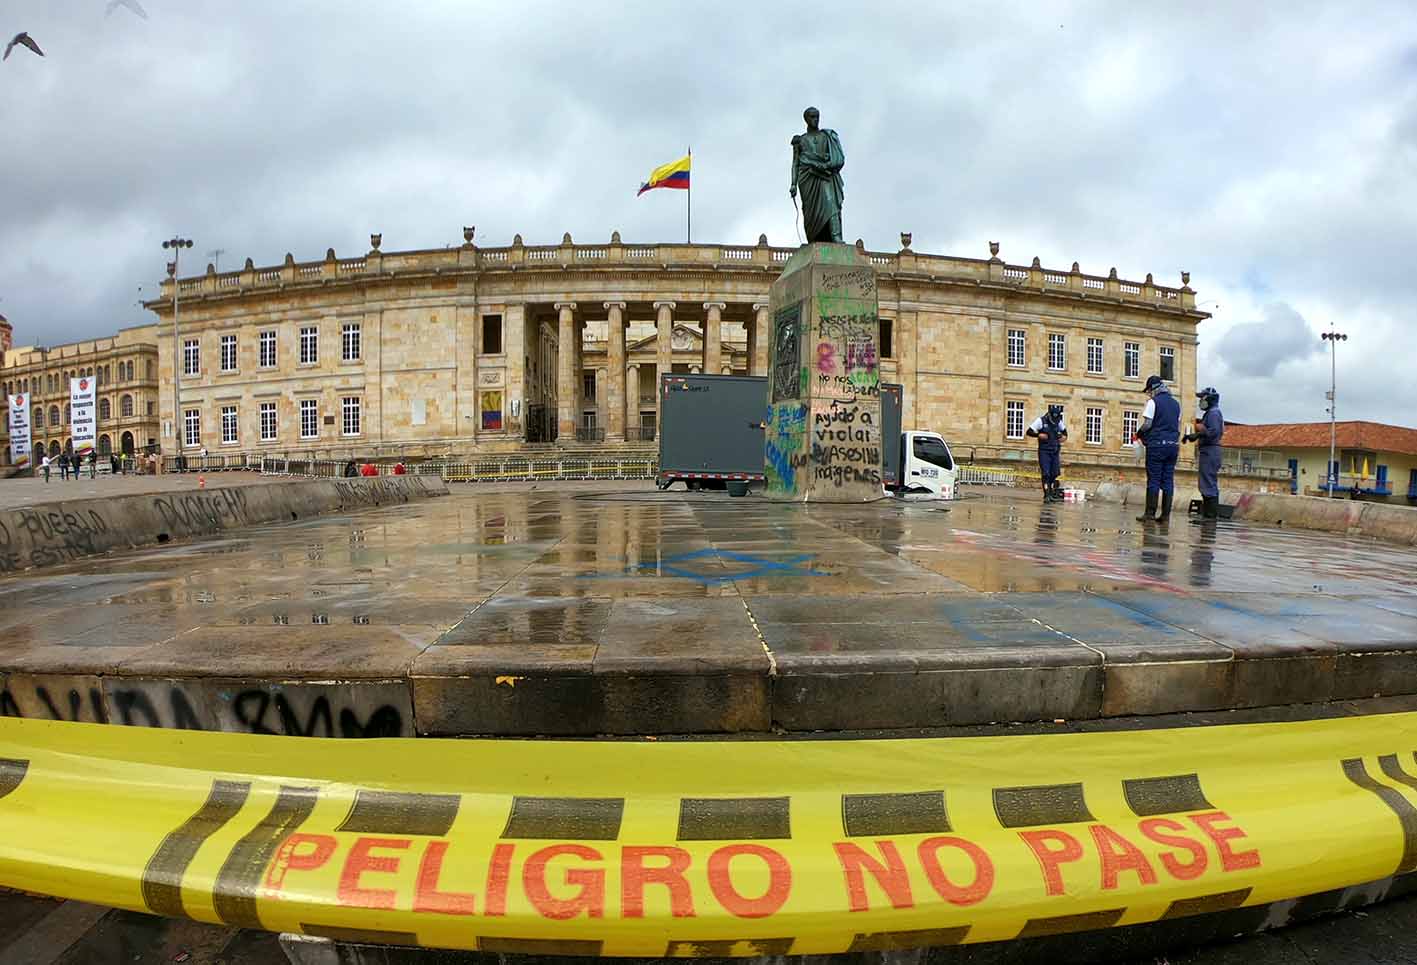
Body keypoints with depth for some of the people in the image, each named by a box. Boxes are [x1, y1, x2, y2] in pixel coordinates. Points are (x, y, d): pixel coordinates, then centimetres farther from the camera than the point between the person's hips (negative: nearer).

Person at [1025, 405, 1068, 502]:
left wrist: (1064, 436, 4)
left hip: (1055, 451, 5)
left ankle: (1052, 494, 17)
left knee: (1054, 474, 5)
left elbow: (1064, 431, 25)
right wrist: (1039, 435, -21)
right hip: (1044, 451, -5)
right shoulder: (1041, 421, -7)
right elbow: (1029, 432, -6)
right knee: (1046, 474, -10)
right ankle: (1047, 495, -10)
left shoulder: (1059, 422, 8)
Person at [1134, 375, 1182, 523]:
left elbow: (1147, 424, -11)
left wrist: (1138, 435, 5)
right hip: (1173, 445, 6)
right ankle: (1165, 515, 5)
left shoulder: (1153, 402, -5)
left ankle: (1150, 514, -5)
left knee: (1153, 480, -4)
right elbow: (1178, 427, 16)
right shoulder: (1176, 404, 15)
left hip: (1157, 445, -6)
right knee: (1168, 480, 6)